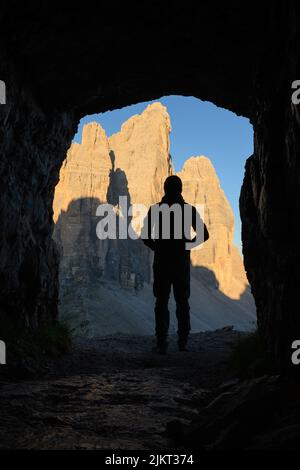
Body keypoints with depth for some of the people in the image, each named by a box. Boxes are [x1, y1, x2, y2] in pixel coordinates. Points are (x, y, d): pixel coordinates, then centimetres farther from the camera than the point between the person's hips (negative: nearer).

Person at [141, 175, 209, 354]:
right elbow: (204, 234, -3)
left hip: (162, 262, -1)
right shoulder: (189, 209, 0)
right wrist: (187, 245, 10)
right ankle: (183, 342, 15)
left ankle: (162, 343, -5)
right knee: (182, 301, 13)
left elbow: (145, 236, -6)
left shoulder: (155, 209, -2)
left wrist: (156, 247, 10)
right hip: (182, 262, 1)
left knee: (161, 302, 3)